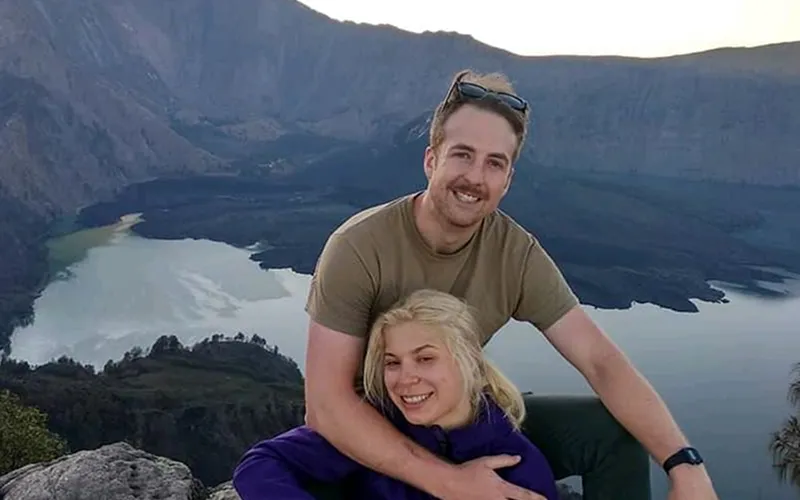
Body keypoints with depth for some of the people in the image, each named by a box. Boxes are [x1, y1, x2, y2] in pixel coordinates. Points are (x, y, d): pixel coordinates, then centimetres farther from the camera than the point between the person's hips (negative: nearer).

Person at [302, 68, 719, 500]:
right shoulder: (359, 247, -24)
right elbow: (326, 404, -27)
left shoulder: (518, 255, -13)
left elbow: (601, 361, -15)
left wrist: (685, 464, -29)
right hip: (362, 439, -3)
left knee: (614, 431, -11)